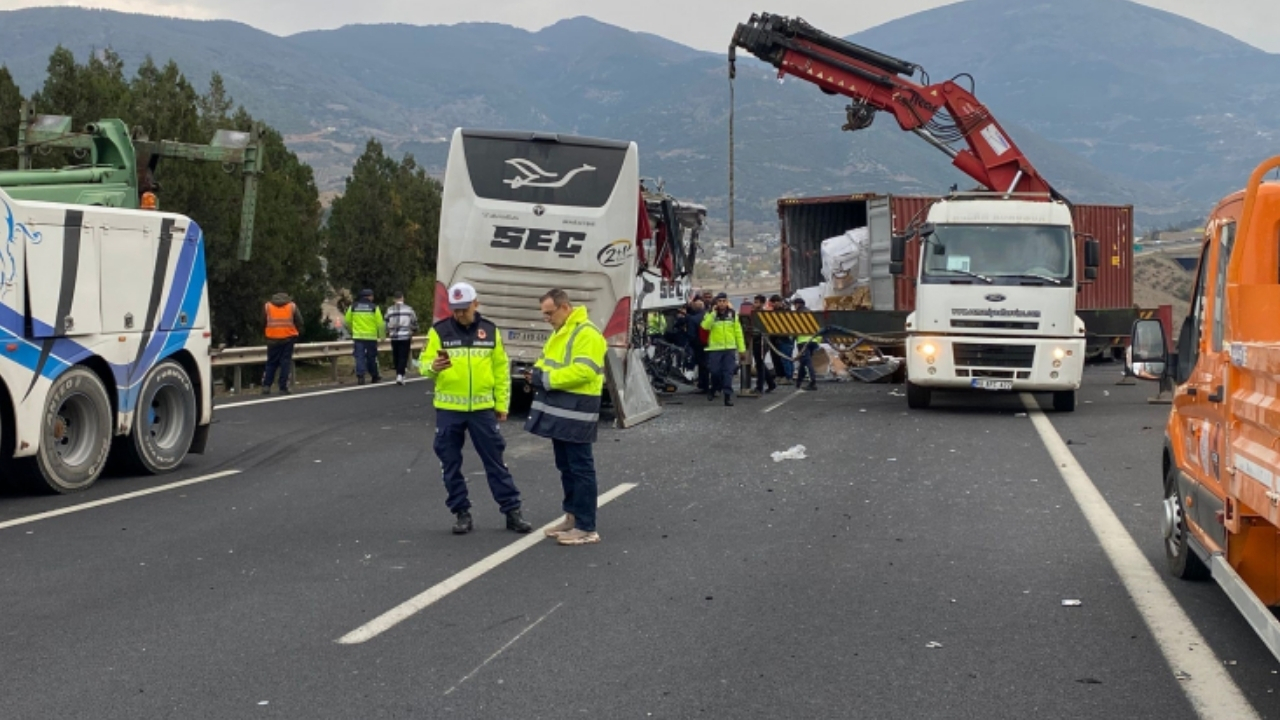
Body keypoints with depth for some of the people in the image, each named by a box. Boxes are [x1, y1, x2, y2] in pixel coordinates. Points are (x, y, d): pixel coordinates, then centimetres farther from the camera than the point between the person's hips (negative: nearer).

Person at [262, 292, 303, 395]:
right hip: (288, 338, -1)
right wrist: (295, 334, 20)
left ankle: (266, 386, 1)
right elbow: (299, 322, 6)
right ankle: (283, 388, -1)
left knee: (271, 363, 11)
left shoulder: (267, 306, 11)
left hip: (272, 339, 1)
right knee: (286, 363, 3)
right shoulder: (292, 306, 9)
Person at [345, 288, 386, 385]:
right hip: (371, 336, -1)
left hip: (358, 336, 1)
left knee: (360, 357, 1)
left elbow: (347, 321, 11)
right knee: (371, 357, 10)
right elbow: (380, 323, -6)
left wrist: (352, 330, 27)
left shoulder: (353, 307, 4)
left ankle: (360, 376, -11)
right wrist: (382, 335, 5)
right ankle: (375, 377, 21)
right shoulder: (374, 307, -4)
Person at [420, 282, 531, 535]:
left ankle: (512, 511, 11)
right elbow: (423, 363, -2)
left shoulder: (490, 331, 4)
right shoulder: (439, 331, -2)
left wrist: (502, 404, 6)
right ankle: (462, 513, 18)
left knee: (495, 461, 4)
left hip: (482, 408, 0)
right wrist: (433, 366, -25)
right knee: (451, 464, 6)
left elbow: (501, 370, 9)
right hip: (449, 409, 0)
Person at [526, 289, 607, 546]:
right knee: (565, 466, 16)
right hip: (559, 411, 10)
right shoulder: (560, 332, 17)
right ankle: (573, 517, 26)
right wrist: (538, 373, 1)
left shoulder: (586, 333, -16)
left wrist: (547, 379, -20)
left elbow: (584, 371, -25)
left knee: (580, 468, -6)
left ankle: (586, 528, -2)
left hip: (576, 412, -10)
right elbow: (550, 361, 24)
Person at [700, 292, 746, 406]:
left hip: (730, 348, 1)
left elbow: (738, 332, 10)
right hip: (715, 348, -1)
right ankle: (714, 389, 26)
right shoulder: (711, 314, 4)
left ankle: (728, 395, -6)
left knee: (728, 372, -6)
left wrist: (741, 348, 7)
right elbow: (705, 326, -14)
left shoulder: (732, 314, 8)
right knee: (715, 371, 0)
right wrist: (713, 314, -18)